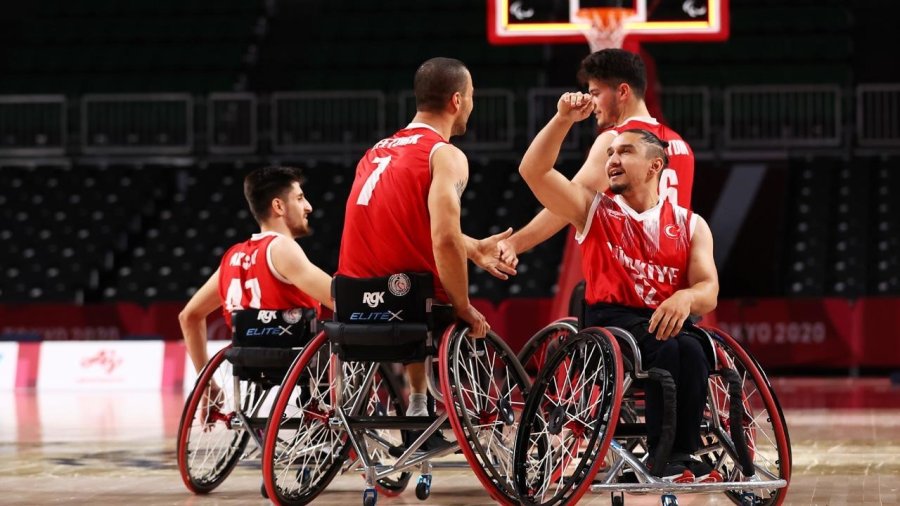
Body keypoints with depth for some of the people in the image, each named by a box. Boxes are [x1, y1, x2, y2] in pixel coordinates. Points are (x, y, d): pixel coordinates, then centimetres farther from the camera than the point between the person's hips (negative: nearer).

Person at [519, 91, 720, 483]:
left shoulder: (690, 225, 16)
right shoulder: (594, 209, 14)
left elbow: (708, 292, 2)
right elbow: (533, 171, 0)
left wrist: (687, 297, -23)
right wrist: (564, 120, -11)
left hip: (666, 322, 2)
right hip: (610, 324, -2)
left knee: (689, 349, -35)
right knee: (670, 348, -35)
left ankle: (681, 456, -27)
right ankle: (667, 456, -29)